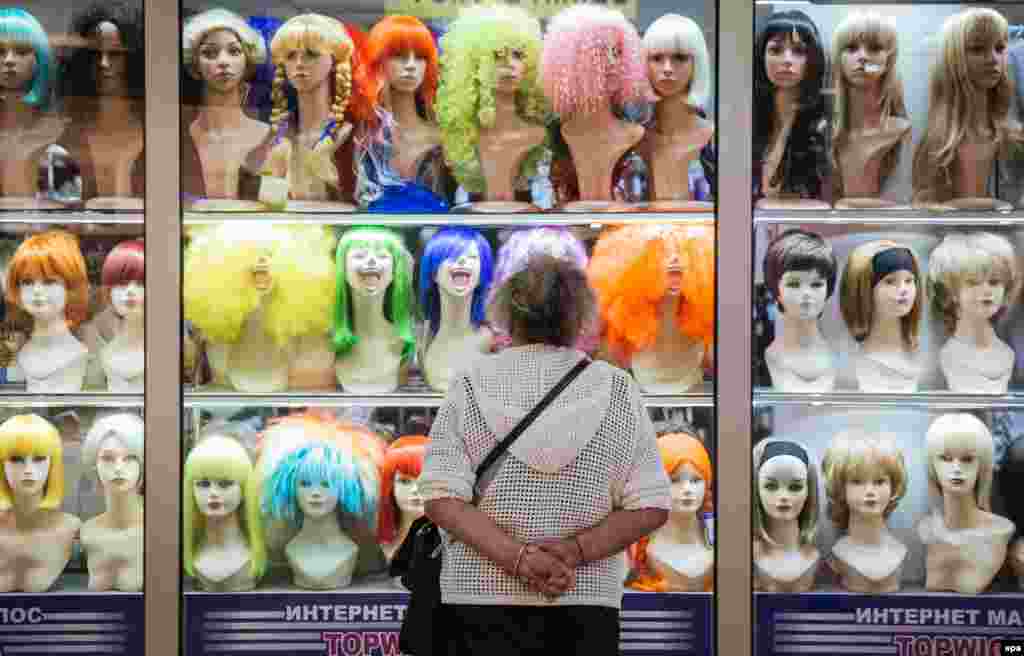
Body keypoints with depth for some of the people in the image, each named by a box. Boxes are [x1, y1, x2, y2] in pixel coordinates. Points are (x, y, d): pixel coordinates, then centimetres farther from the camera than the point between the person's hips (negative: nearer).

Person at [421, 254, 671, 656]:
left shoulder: (471, 387, -1)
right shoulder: (618, 391, 1)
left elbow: (441, 499, -12)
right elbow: (651, 507, -5)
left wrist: (518, 556, -16)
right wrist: (577, 550, -12)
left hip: (481, 597, 0)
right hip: (586, 606, 1)